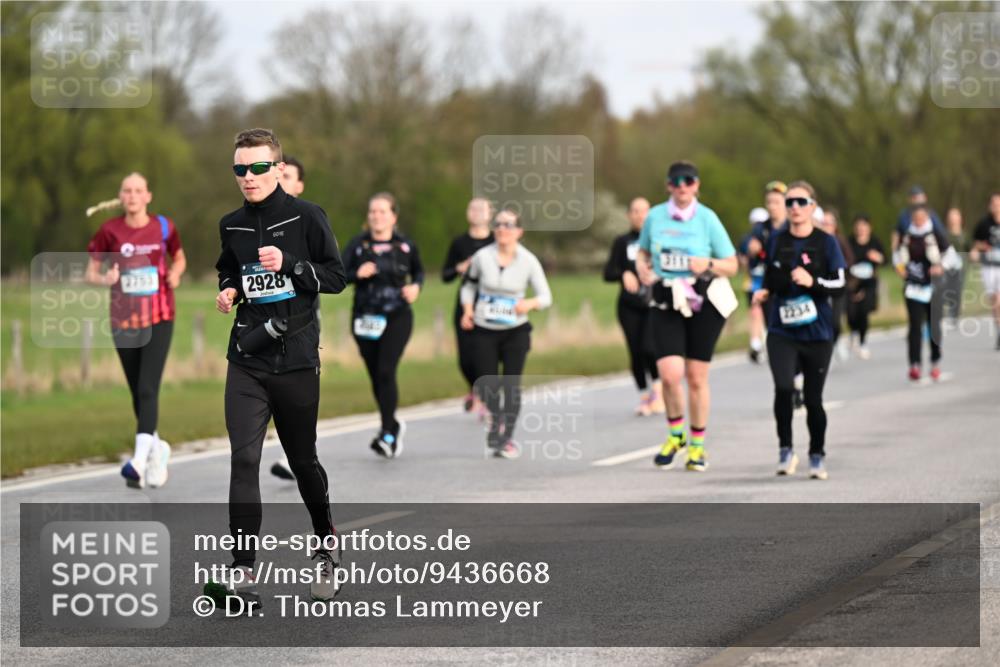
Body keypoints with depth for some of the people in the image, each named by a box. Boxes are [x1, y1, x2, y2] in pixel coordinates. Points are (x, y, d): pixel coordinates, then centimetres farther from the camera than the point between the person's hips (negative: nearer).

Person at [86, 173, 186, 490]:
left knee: (148, 389, -16)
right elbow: (91, 272, 5)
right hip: (124, 321, 2)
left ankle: (140, 459, -24)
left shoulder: (164, 227, 1)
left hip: (159, 320, -2)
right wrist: (105, 279, -17)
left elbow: (179, 258, 18)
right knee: (137, 393, 10)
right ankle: (157, 449, 34)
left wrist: (175, 274, -4)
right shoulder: (110, 231, -1)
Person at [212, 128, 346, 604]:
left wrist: (287, 263, -18)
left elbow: (336, 277, -4)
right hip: (247, 360, 2)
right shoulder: (231, 226, 9)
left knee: (303, 460, 10)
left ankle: (326, 548, 35)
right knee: (244, 459, -11)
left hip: (296, 359, -2)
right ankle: (243, 572, -15)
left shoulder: (306, 217, -4)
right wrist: (228, 291, 4)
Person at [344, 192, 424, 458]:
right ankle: (394, 425, 31)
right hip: (365, 318, 2)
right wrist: (357, 274, -24)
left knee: (386, 372, -15)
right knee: (375, 376, 9)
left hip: (397, 317, -2)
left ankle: (388, 435, -12)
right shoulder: (358, 244, -1)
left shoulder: (405, 246, 1)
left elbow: (418, 271, 18)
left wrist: (416, 286, -3)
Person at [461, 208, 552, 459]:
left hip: (515, 331, -1)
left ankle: (507, 438, 1)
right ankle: (496, 417, 33)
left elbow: (546, 296, -2)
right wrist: (468, 309, -4)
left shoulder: (528, 261, -7)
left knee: (511, 384, -7)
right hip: (484, 331, 1)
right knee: (487, 385, 1)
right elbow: (469, 284, 12)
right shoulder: (482, 257, -5)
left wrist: (530, 303, -23)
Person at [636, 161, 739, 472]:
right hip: (666, 304, 1)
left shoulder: (707, 219, -3)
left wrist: (708, 265, -18)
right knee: (670, 374, -14)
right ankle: (675, 434, 12)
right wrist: (643, 269, -2)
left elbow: (732, 265, 1)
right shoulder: (655, 216, 3)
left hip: (703, 304, -1)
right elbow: (643, 252, 20)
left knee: (696, 378, 3)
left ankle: (697, 446, 20)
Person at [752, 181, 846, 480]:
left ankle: (817, 456, 23)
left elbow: (839, 284, -4)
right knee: (783, 387, -20)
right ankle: (785, 449, -4)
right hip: (781, 332, 1)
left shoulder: (826, 243, -1)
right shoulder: (776, 242, 6)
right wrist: (764, 293, -2)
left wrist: (812, 282, -20)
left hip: (817, 333, -1)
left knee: (813, 398, 3)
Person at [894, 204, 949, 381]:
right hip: (913, 287, 1)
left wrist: (941, 267, -16)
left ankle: (936, 363, 21)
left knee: (934, 325, 8)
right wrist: (900, 268, 2)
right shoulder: (906, 238, 4)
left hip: (932, 286, -1)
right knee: (915, 325, -7)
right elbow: (899, 256, 20)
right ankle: (914, 364, -11)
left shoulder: (936, 236, -4)